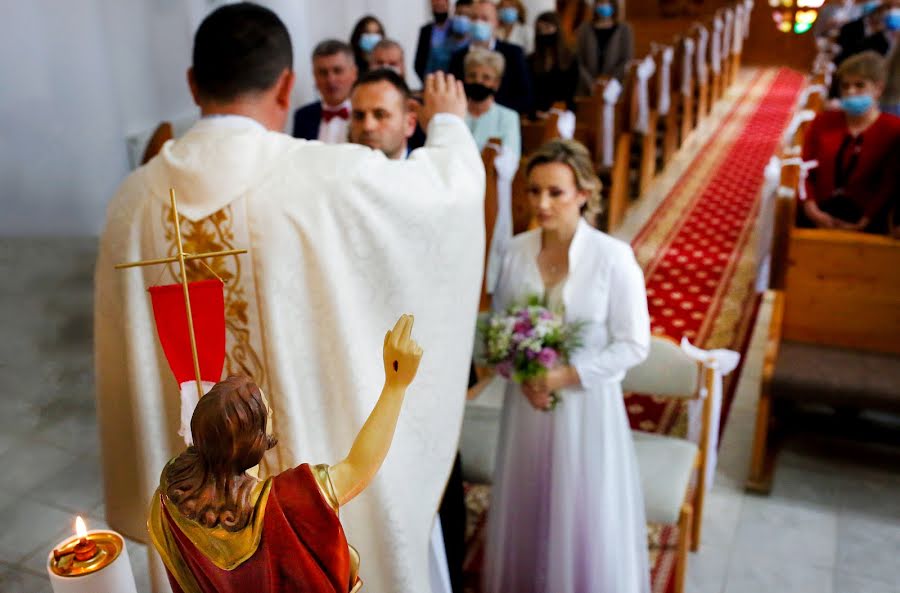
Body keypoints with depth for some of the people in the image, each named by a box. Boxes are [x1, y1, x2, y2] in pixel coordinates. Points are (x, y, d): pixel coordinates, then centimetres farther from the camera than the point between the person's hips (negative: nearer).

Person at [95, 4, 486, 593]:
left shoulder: (135, 197, -8)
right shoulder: (332, 176, -22)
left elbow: (123, 364, 3)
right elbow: (454, 183, -3)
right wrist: (449, 123, 18)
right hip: (328, 466, -4)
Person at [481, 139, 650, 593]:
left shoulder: (614, 256, -15)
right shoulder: (516, 250, -4)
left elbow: (634, 344, -11)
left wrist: (567, 376, -18)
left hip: (586, 406, -3)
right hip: (525, 402, 3)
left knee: (586, 520, 11)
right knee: (525, 514, 17)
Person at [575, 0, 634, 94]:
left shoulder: (624, 29, 7)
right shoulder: (584, 28, 10)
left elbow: (627, 61, 1)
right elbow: (578, 59, 4)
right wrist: (590, 83, -9)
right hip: (587, 90, 1)